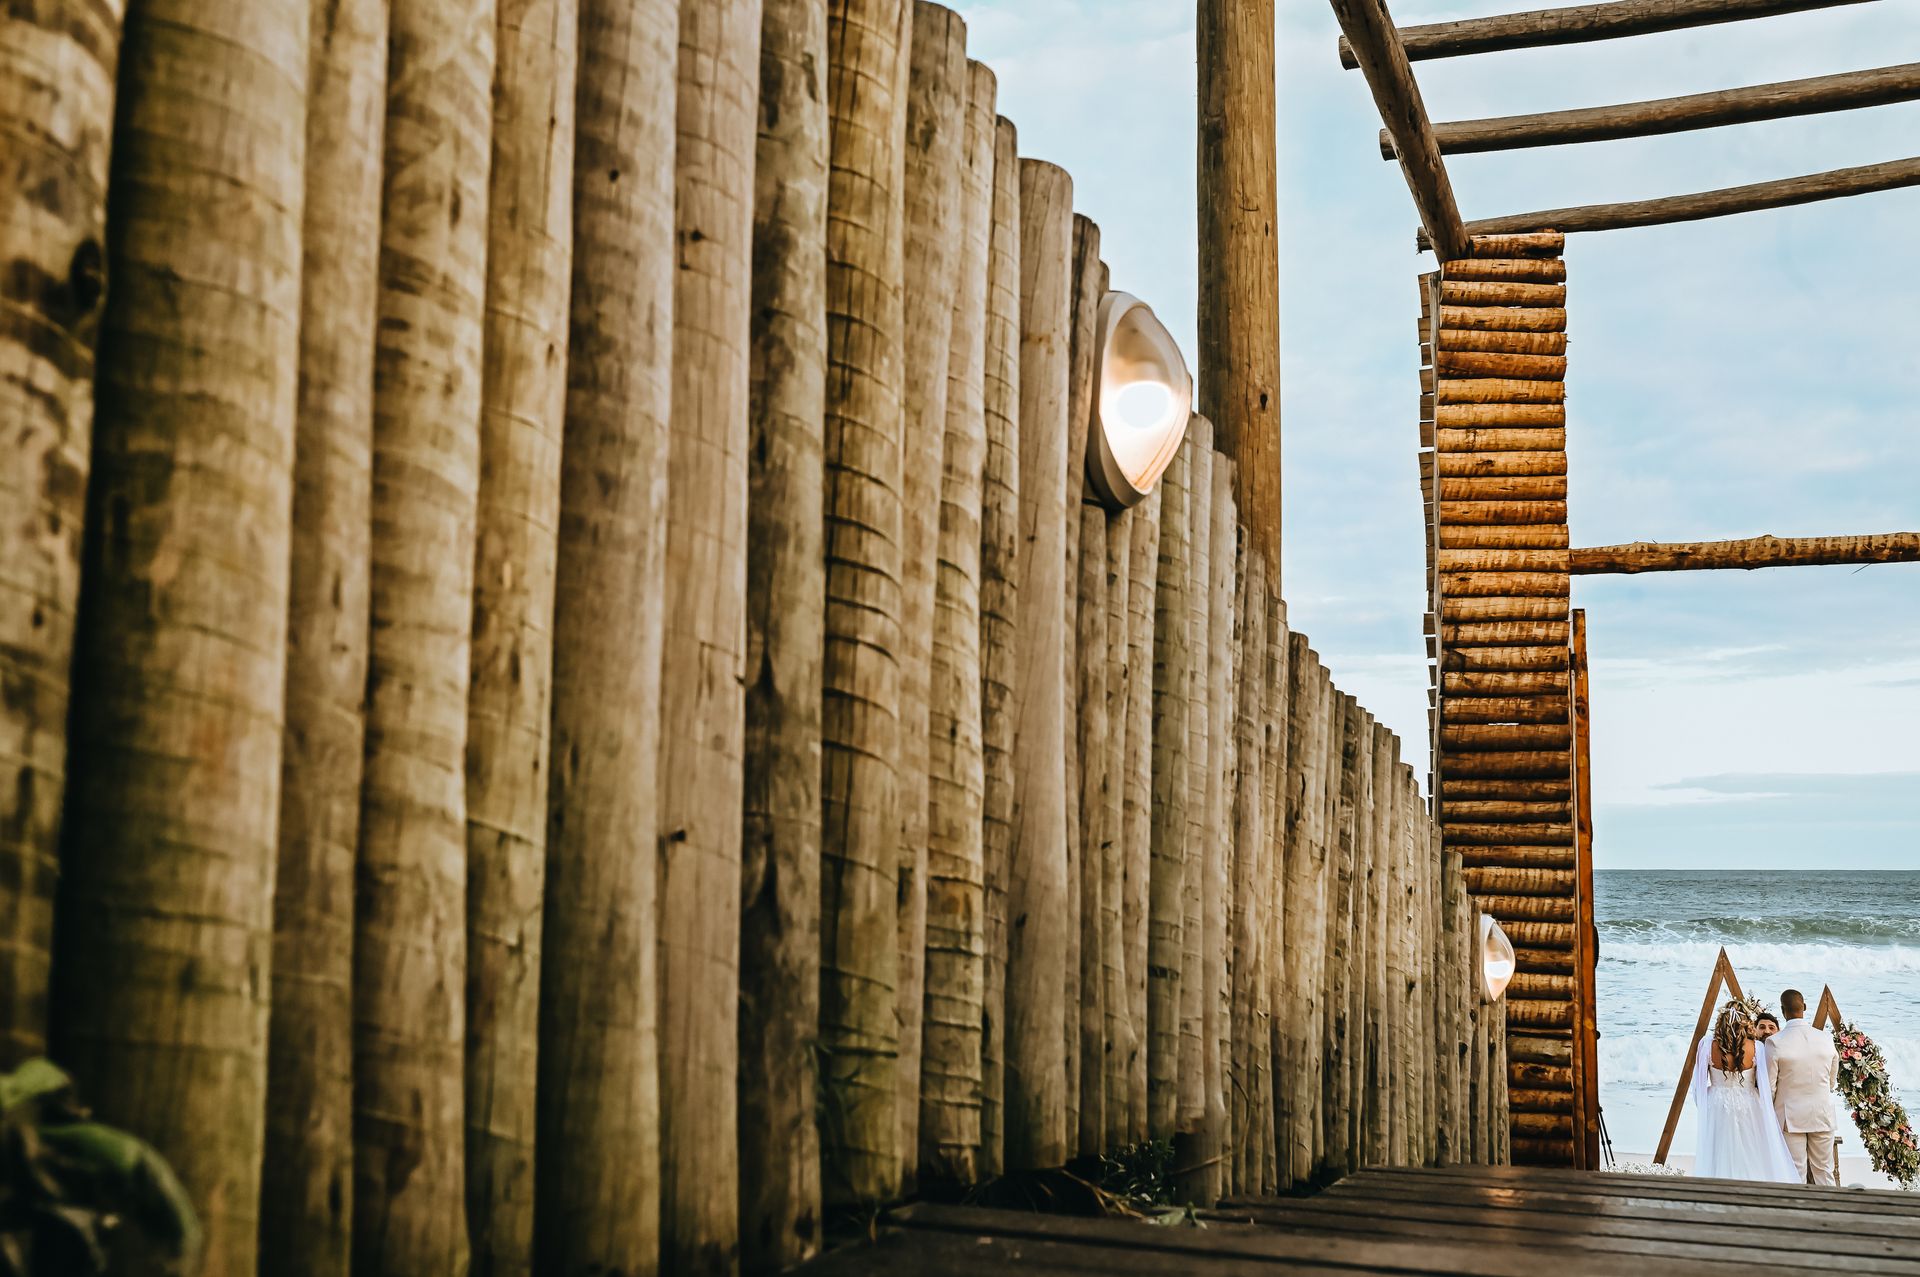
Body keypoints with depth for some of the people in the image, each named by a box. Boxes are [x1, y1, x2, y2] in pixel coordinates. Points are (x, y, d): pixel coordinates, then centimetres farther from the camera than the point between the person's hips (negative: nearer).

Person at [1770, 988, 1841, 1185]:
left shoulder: (1775, 1043, -15)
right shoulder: (1826, 1039, -4)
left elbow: (1769, 1087, -8)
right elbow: (1833, 1081, 10)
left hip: (1790, 1116, -3)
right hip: (1823, 1115, 3)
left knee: (1796, 1174, 3)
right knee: (1824, 1171, 13)